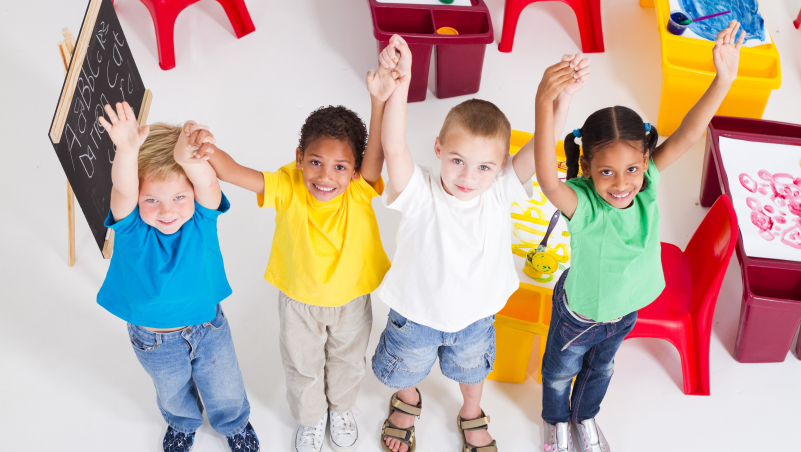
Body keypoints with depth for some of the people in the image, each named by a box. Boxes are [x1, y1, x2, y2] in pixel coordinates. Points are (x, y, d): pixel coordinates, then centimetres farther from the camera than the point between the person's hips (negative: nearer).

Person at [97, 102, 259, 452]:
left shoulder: (202, 217, -25)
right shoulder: (131, 227, -26)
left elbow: (208, 183, -48)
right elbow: (123, 190, -48)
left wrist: (189, 158, -72)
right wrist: (127, 150, -70)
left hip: (208, 327, 0)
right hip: (155, 341, 0)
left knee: (224, 390, 26)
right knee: (173, 393, 30)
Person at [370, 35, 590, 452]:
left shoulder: (501, 192, -24)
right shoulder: (420, 194, -33)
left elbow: (541, 145, -34)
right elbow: (394, 149, -50)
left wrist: (563, 96, -49)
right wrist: (400, 83, -62)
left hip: (475, 316, 2)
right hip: (416, 315, -2)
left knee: (471, 368, 32)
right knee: (406, 367, 28)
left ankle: (472, 416, 64)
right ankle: (407, 401, 64)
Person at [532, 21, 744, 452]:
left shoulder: (648, 184, -27)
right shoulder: (582, 205, -40)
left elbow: (685, 137, -38)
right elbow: (546, 178, -62)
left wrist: (723, 80, -52)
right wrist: (544, 104, -75)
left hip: (625, 310, 4)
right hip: (578, 314, -4)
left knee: (600, 368, 33)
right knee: (560, 370, 26)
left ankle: (585, 417, 63)